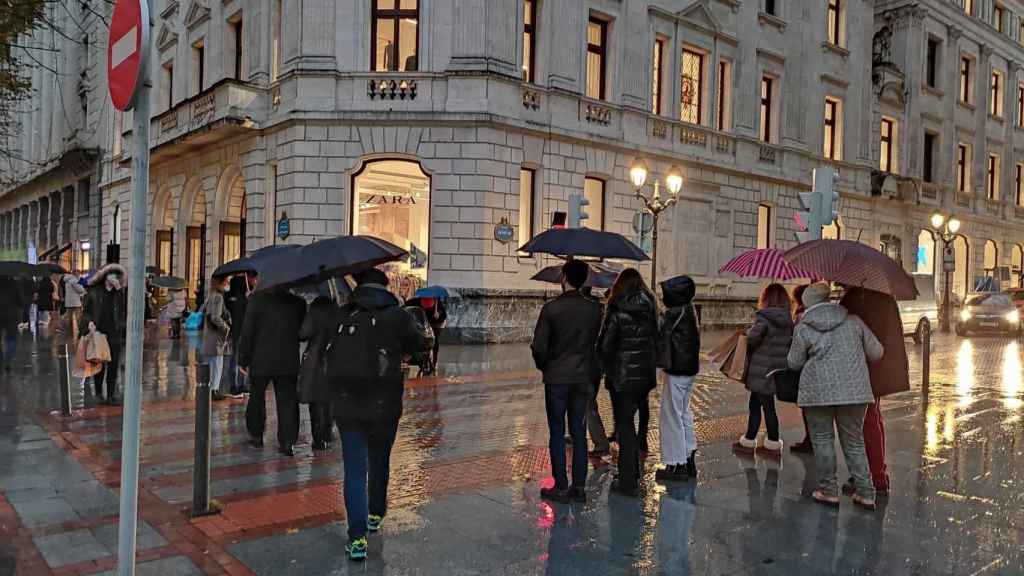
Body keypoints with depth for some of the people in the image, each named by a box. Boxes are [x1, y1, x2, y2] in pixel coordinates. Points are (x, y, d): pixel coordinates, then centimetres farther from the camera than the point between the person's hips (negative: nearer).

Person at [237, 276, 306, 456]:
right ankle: (288, 442, 3)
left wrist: (243, 359, -1)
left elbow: (247, 332, -8)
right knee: (287, 401, 5)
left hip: (261, 360, -1)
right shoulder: (299, 302, -2)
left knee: (256, 398, 17)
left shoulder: (257, 299, -10)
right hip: (289, 362, 2)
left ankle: (256, 435, 27)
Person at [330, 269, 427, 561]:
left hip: (346, 405, 0)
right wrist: (417, 325, 23)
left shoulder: (340, 316, -3)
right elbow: (419, 343, 6)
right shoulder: (398, 316, -8)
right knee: (379, 463, 21)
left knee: (355, 469, 4)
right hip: (384, 406, 0)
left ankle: (357, 537, -3)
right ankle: (375, 515, 40)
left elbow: (329, 359, 3)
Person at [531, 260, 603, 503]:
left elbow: (539, 346, -10)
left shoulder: (551, 309, -11)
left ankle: (561, 487, 9)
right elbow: (598, 342, 0)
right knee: (579, 432, 11)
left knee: (557, 433, 5)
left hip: (556, 379, -3)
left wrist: (544, 366, 8)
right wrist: (593, 370, 13)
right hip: (584, 378, 3)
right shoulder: (594, 309, -2)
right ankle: (579, 487, 15)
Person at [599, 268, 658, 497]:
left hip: (622, 376, -5)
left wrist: (607, 367, 6)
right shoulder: (650, 310, 2)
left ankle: (628, 482, 5)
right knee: (630, 420, 19)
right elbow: (655, 339, 4)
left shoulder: (617, 313, -14)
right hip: (645, 375, 5)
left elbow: (605, 346, -11)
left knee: (624, 425, 2)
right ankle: (633, 470, 28)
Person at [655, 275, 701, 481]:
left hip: (676, 371, -10)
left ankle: (676, 465, 6)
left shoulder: (674, 313, -18)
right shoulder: (689, 310, 10)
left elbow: (659, 335, -17)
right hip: (689, 369, 10)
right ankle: (689, 460, 28)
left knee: (672, 417, -1)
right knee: (684, 414, 19)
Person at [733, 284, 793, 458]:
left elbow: (753, 337, -26)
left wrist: (748, 332, -6)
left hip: (762, 370, -6)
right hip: (778, 369, 6)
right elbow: (792, 341, 1)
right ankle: (749, 440, 22)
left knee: (767, 406, 5)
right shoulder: (789, 320, 4)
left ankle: (773, 444, 15)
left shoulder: (764, 317, -15)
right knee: (755, 404, 15)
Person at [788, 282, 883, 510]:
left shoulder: (803, 329, -3)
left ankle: (829, 491, 13)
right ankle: (865, 493, 12)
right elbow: (876, 352, 8)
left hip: (819, 392, -3)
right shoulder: (853, 321, 3)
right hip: (854, 390, 3)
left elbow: (794, 363, 5)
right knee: (854, 441, 13)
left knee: (823, 439, 10)